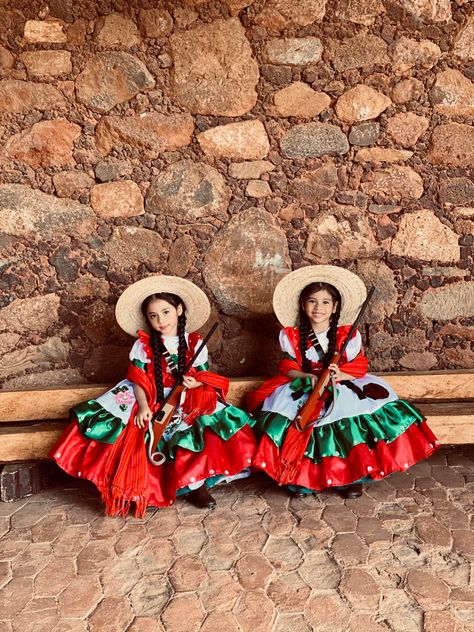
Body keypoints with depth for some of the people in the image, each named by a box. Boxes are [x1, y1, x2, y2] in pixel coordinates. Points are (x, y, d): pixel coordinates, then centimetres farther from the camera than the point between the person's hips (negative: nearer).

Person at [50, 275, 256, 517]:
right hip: (151, 403, 0)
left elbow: (204, 377, 3)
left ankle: (194, 483, -6)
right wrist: (143, 406, -19)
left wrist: (196, 383, -20)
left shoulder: (195, 343, 2)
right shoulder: (143, 345, 1)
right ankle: (144, 489, -4)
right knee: (135, 435, -25)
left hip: (188, 404, 0)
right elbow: (138, 380, -3)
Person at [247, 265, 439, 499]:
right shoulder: (291, 335, 0)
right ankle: (298, 476, -11)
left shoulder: (349, 335, -3)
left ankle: (352, 475, -7)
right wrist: (309, 377, -20)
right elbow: (288, 368, -1)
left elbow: (359, 367, -3)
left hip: (343, 389, 0)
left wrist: (341, 375, -24)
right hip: (302, 389, 1)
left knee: (352, 416, -29)